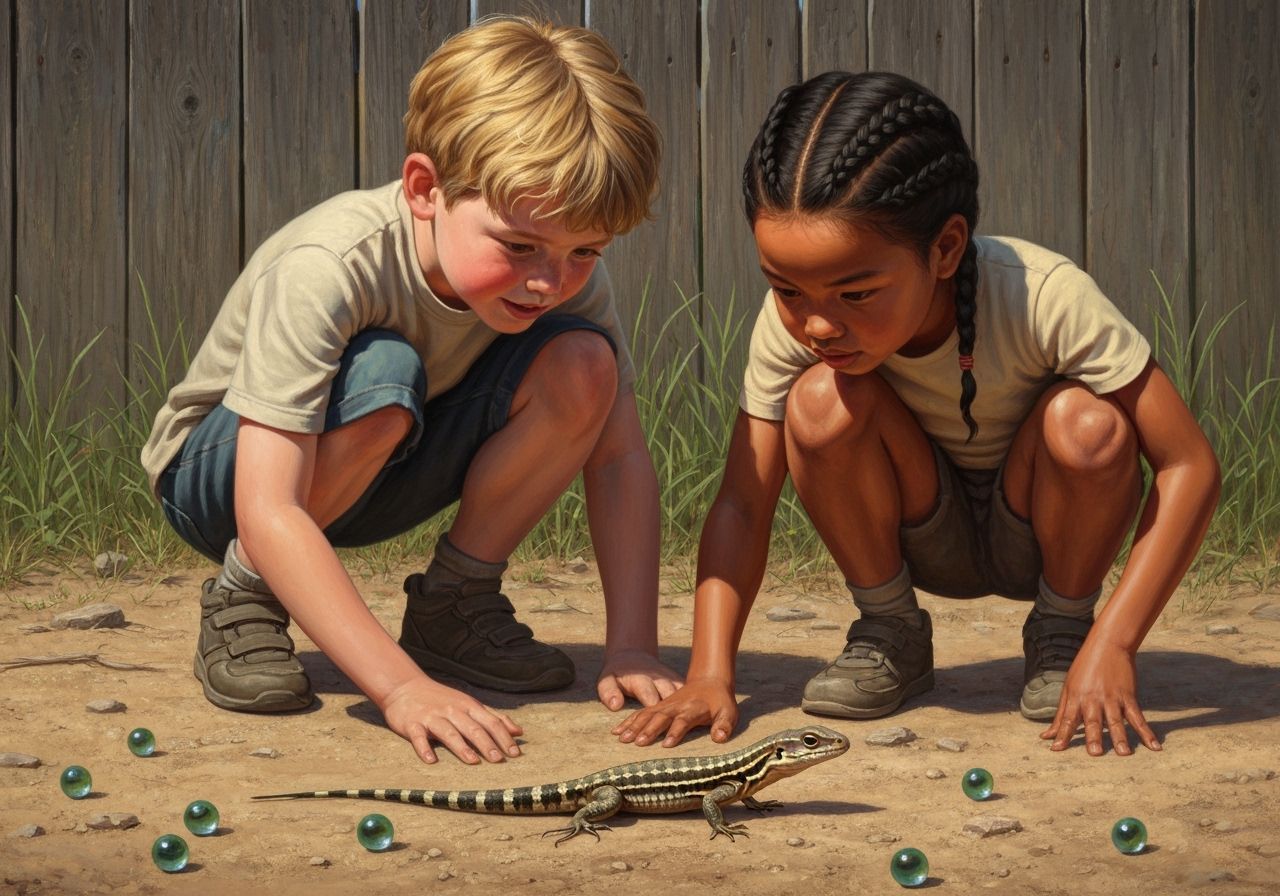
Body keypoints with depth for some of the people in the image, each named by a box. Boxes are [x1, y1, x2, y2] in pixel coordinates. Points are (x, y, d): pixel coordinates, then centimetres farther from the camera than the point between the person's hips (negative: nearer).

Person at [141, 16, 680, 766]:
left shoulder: (568, 274, -19)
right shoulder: (324, 272, -35)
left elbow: (621, 457, -15)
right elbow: (269, 515, -40)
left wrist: (633, 648, -26)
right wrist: (403, 687, -47)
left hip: (378, 478, 5)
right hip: (215, 472, -5)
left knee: (580, 364, -21)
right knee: (380, 376, -37)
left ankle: (455, 602, -2)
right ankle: (247, 600, -13)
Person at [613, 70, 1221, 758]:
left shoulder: (1047, 300, -32)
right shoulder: (793, 320, -23)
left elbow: (1190, 467, -28)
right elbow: (742, 503, -18)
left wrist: (1110, 647, -35)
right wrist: (709, 675, -31)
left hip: (1042, 538, -1)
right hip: (926, 545, 2)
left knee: (1086, 423, -34)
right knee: (822, 399, -27)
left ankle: (1062, 634, -5)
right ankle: (890, 636, -4)